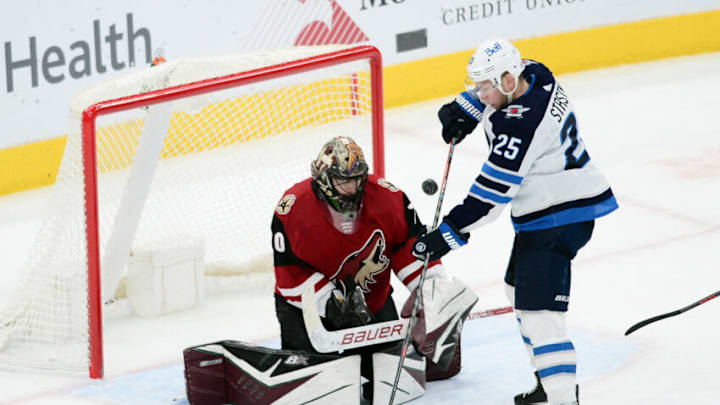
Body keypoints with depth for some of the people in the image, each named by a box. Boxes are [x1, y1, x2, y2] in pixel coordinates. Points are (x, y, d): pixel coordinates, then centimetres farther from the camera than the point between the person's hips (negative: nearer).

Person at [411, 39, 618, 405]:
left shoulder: (521, 124, -27)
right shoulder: (532, 74, 0)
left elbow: (491, 194, -26)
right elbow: (492, 95, 26)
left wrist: (448, 234, -21)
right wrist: (464, 110, 13)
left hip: (559, 217, -11)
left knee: (537, 309, -18)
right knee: (519, 289, 24)